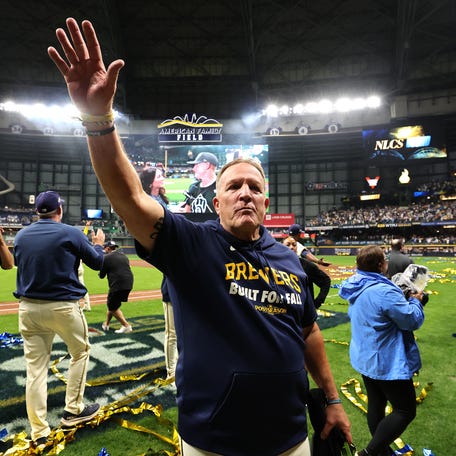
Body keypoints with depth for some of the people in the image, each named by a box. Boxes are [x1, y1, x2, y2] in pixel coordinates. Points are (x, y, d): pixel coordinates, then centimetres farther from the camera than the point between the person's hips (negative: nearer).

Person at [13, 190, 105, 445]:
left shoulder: (21, 236, 4)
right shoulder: (71, 233, -10)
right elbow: (97, 262, 1)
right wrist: (98, 244, 21)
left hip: (28, 308, 4)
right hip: (63, 307, -4)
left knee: (35, 367, 11)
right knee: (80, 352, 18)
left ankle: (39, 431, 18)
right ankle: (73, 411, 24)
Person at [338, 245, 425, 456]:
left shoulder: (357, 289, 1)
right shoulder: (384, 291, -29)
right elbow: (412, 320, -19)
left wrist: (403, 297, 11)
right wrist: (415, 301, -2)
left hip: (365, 358, 9)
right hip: (387, 363, -9)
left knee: (376, 404, 22)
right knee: (405, 410, 7)